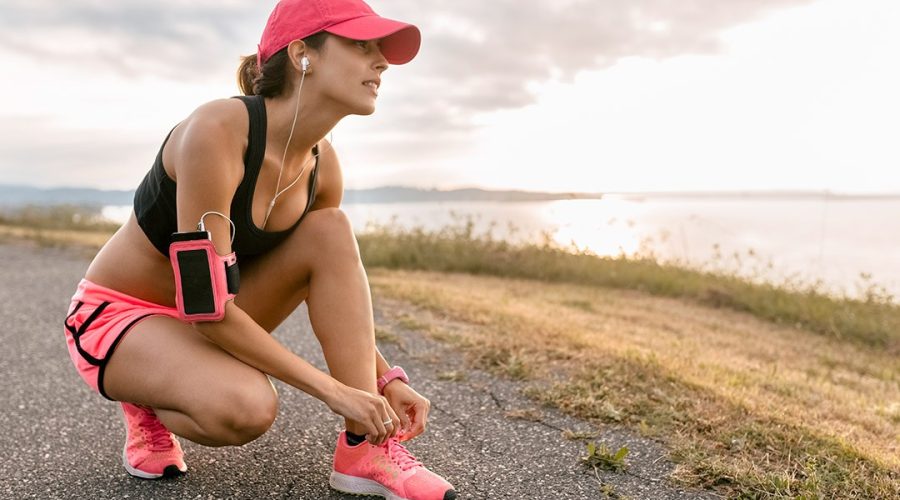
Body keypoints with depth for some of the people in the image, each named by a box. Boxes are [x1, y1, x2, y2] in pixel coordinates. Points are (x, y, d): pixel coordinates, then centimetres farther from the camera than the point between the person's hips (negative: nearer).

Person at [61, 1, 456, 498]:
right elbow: (208, 308, -31)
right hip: (113, 313, -6)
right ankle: (147, 404, 2)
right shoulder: (218, 130, -29)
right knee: (248, 407, -35)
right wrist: (334, 390, -27)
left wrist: (387, 378, -7)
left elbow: (333, 292, 4)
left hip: (211, 319, 6)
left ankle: (364, 449, -18)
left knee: (331, 230, -17)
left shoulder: (321, 164, -7)